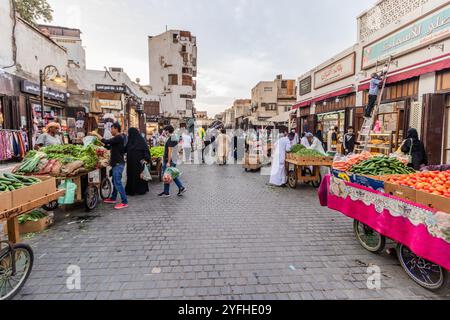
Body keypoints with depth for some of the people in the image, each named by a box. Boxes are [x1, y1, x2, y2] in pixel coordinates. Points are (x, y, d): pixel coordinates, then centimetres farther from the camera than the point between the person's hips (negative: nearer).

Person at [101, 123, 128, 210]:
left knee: (118, 182, -11)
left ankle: (124, 202, -9)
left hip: (118, 164, -10)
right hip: (116, 163, 10)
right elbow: (109, 146, 21)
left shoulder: (119, 137, -14)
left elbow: (107, 141, -22)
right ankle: (113, 198, 32)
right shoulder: (117, 138, 18)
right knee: (115, 181, 19)